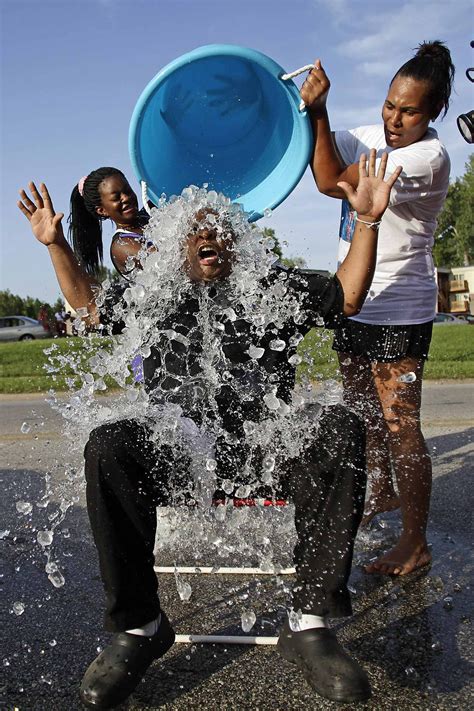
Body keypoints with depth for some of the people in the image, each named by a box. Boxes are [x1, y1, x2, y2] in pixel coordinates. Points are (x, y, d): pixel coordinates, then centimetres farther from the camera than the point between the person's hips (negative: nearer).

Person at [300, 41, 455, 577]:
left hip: (399, 311, -8)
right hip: (354, 302, 8)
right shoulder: (368, 137, 7)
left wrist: (317, 109, -21)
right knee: (363, 409, 19)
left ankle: (415, 543, 2)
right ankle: (382, 493, 40)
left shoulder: (429, 157, -17)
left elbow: (332, 181, -23)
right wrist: (303, 110, -9)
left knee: (399, 422, -9)